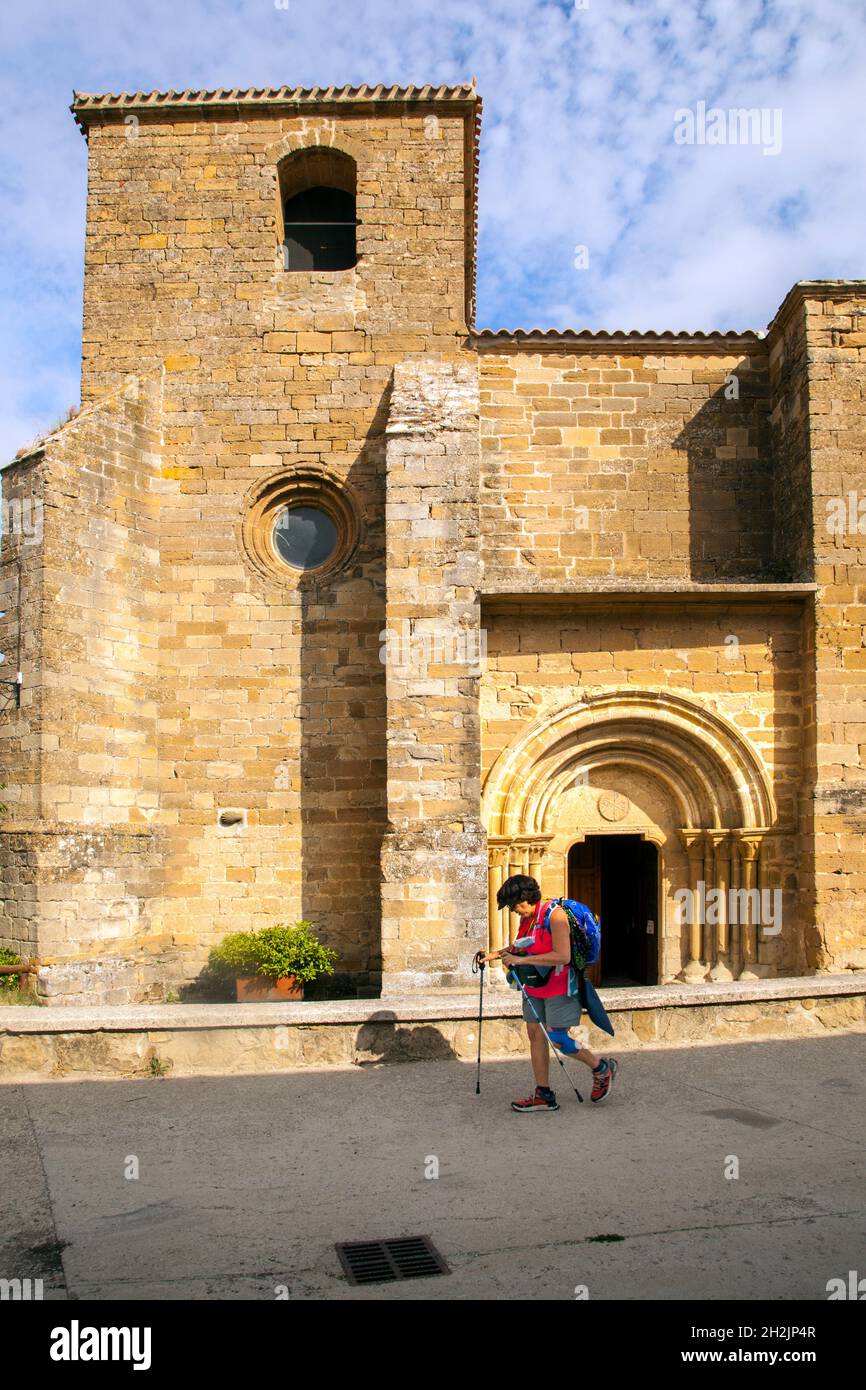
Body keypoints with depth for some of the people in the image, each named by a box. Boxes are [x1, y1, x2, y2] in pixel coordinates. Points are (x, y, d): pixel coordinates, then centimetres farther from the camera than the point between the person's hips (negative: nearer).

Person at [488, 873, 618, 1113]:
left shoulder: (554, 915, -20)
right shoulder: (527, 917, 6)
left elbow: (562, 956, -28)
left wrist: (521, 960, -27)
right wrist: (496, 954, 11)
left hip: (558, 986, -8)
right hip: (535, 985, 8)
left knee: (558, 1039, -6)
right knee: (535, 1034, 5)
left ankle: (602, 1068, 17)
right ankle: (543, 1096, 12)